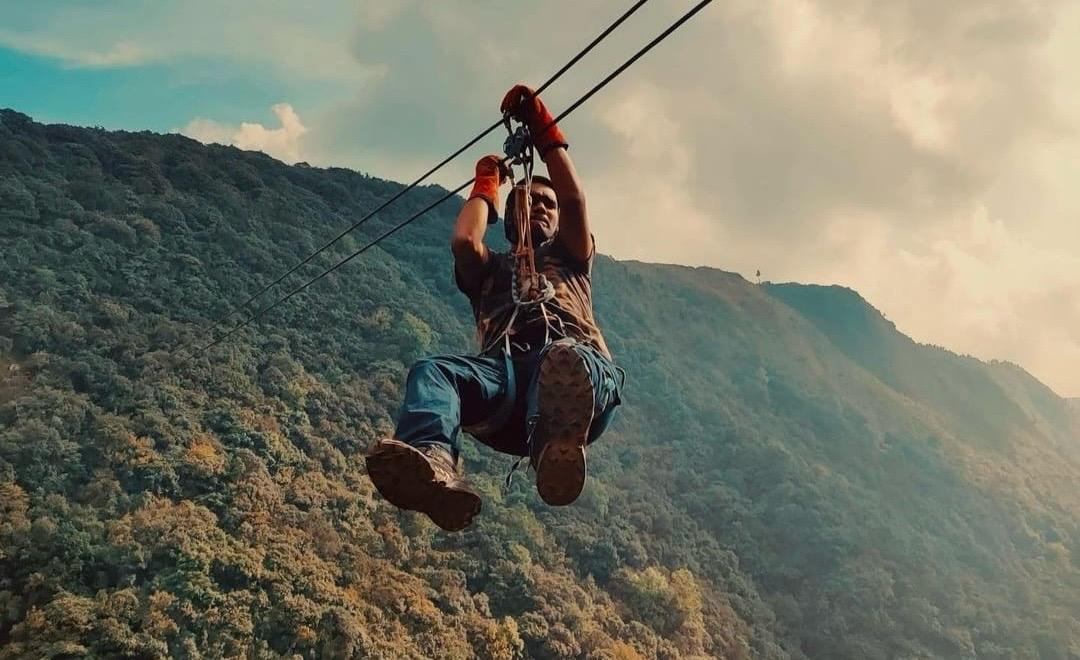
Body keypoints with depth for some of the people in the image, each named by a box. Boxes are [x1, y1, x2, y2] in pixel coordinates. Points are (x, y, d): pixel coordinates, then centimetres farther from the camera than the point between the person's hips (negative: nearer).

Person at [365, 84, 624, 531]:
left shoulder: (570, 258, 38)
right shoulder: (489, 269, 40)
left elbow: (574, 199, 18)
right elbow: (464, 240, 16)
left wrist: (544, 130, 22)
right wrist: (486, 185, 32)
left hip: (580, 359, -1)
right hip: (504, 370, 1)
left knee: (565, 359, -40)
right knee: (431, 372, -32)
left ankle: (557, 450, -73)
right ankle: (434, 465, -64)